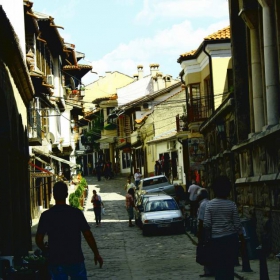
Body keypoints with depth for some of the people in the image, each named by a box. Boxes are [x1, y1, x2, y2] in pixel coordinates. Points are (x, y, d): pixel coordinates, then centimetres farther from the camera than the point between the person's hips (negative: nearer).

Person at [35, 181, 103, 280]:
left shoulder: (46, 215, -5)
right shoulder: (76, 213, -6)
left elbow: (38, 239, -5)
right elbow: (88, 235, -6)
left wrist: (46, 251, 15)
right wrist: (96, 254, 4)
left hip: (56, 261, 0)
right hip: (76, 259, 0)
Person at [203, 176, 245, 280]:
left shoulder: (210, 204, -3)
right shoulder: (231, 205, -3)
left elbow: (206, 224, -6)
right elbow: (237, 225, -2)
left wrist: (209, 234, 13)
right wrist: (242, 241, 6)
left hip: (216, 239, 0)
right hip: (230, 238, 0)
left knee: (219, 267, 5)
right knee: (229, 267, 5)